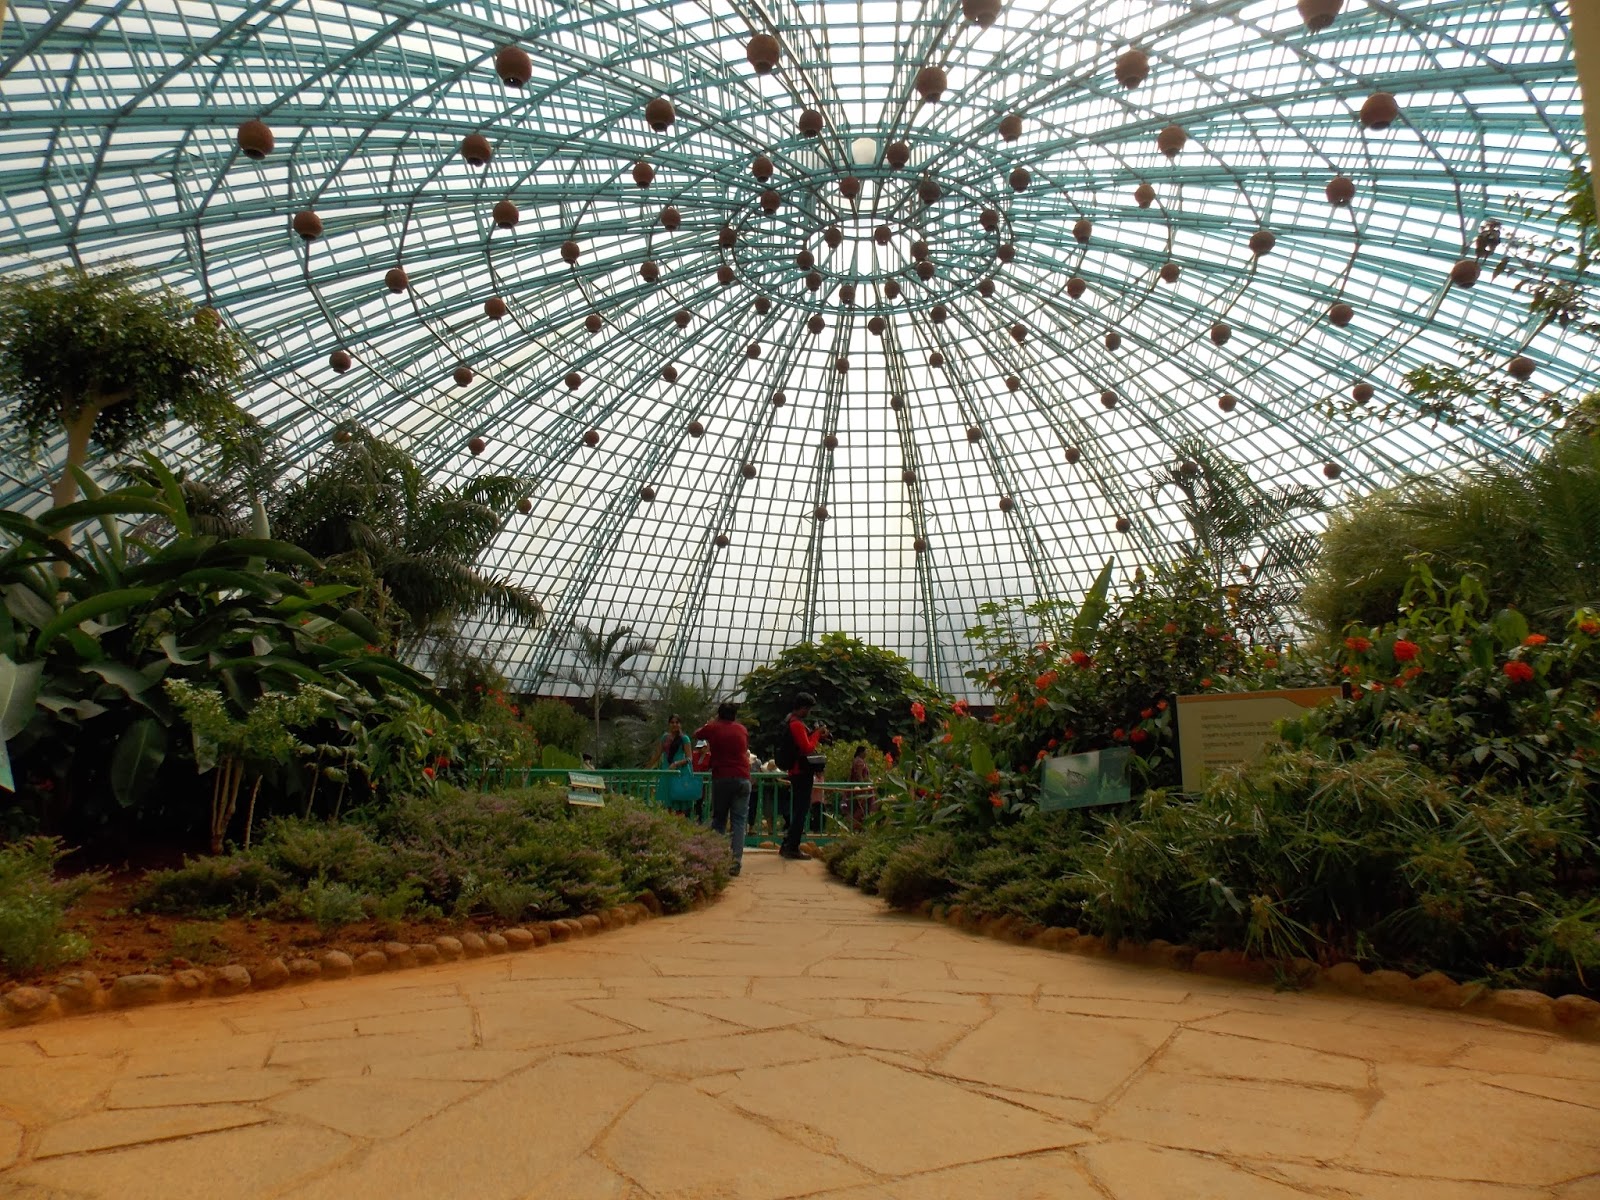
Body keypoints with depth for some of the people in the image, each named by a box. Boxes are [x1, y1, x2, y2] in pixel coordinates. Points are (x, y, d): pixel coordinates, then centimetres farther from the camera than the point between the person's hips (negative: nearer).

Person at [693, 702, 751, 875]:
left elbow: (697, 734, 26)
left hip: (721, 778, -1)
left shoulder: (713, 728, 6)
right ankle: (736, 860, -10)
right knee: (738, 821, -1)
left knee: (718, 819, 11)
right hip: (742, 778, 1)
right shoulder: (743, 730, 11)